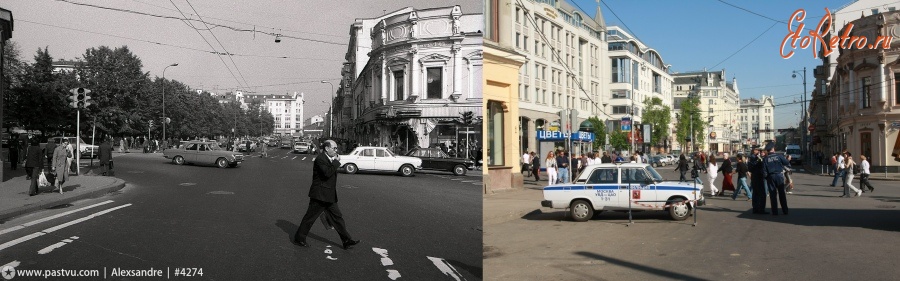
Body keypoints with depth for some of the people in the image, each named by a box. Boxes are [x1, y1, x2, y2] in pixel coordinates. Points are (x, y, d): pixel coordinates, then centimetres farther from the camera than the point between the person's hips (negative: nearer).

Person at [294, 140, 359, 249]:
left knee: (337, 217, 7)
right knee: (310, 217, 1)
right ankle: (299, 238, 15)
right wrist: (336, 162, -21)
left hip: (329, 196, 9)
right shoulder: (320, 159, -16)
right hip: (320, 195, -9)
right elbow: (327, 173, -28)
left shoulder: (331, 159, 15)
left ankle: (347, 241, 8)